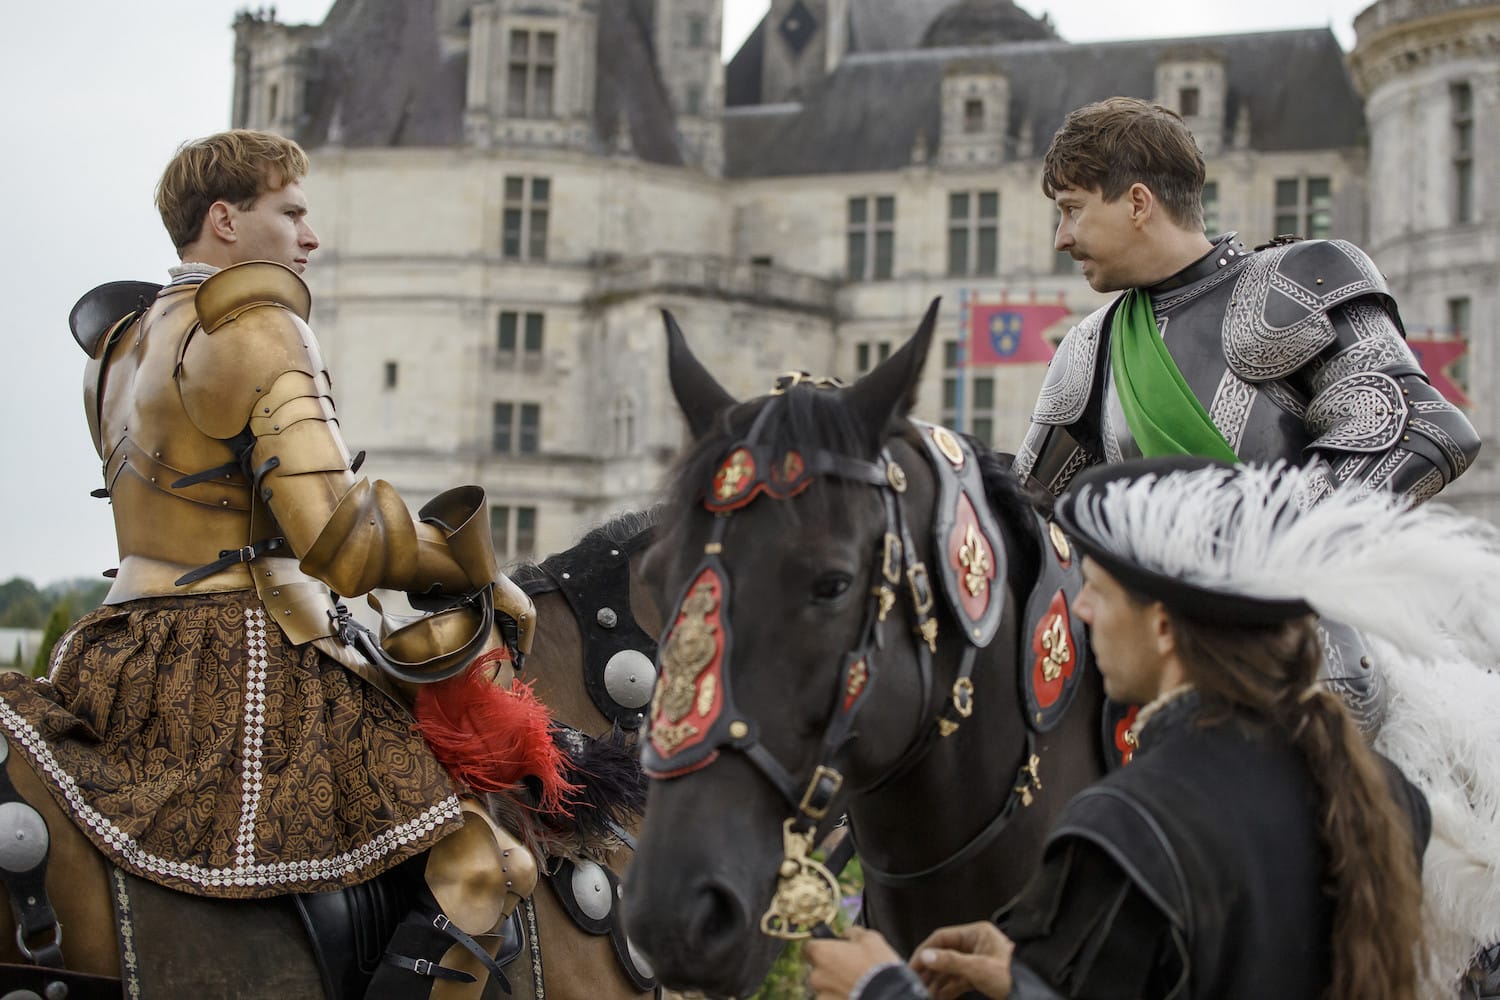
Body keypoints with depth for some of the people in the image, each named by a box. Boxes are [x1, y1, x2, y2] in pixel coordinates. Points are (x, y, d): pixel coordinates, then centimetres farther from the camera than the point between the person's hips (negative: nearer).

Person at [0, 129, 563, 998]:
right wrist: (477, 575, -8)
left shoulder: (124, 344, 19)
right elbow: (340, 533, -20)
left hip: (130, 655, 9)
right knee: (477, 868, -12)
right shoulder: (261, 330, -9)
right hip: (245, 662, -9)